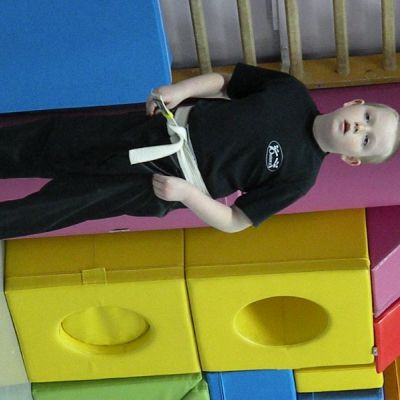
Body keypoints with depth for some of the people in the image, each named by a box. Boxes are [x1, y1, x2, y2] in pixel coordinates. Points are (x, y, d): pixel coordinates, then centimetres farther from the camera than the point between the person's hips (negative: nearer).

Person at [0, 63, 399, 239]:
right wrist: (179, 90, -7)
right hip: (153, 129, 4)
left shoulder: (301, 174, -12)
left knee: (51, 209, -8)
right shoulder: (292, 93, -1)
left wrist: (184, 193, -24)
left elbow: (234, 221, -11)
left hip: (154, 187, -4)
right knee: (47, 141, 3)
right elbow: (223, 82, 11)